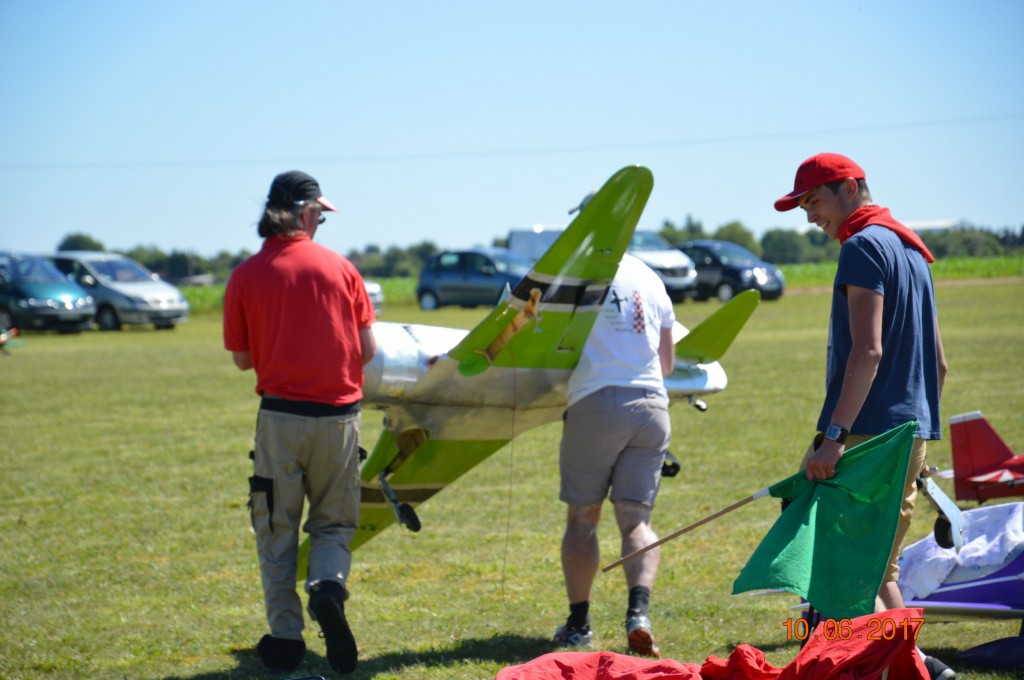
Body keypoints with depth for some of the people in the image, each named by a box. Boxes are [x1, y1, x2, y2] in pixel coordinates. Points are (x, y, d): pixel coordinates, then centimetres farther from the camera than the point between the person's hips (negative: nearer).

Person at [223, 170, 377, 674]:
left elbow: (242, 358, 5)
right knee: (333, 522, 14)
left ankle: (285, 637, 9)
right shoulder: (340, 268, 0)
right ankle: (329, 586, -15)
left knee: (277, 531, 11)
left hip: (281, 414, -1)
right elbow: (367, 349, 2)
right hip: (339, 415, 1)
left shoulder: (246, 276, -2)